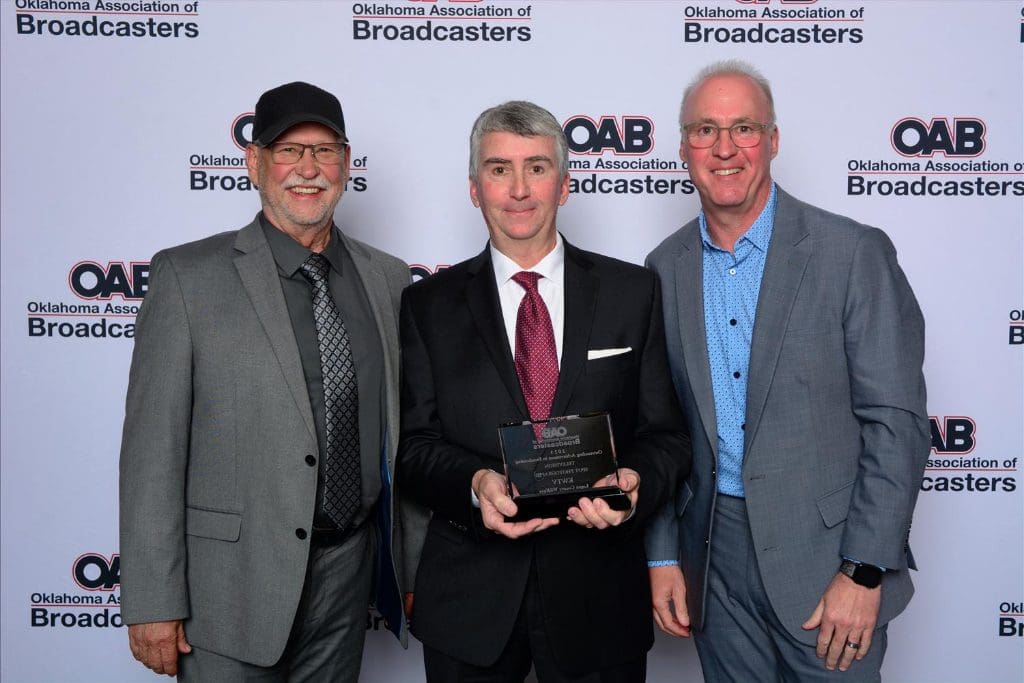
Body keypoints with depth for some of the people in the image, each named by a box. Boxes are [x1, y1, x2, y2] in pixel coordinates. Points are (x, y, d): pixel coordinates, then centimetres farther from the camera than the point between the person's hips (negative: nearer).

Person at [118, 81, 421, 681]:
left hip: (349, 568, 4)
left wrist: (416, 564, 9)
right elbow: (153, 447, -9)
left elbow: (400, 433, 9)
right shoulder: (187, 275, -7)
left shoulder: (387, 278, 5)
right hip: (233, 584, -3)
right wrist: (152, 603, -10)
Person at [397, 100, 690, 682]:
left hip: (600, 596, 1)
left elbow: (665, 432, 1)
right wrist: (476, 483, -20)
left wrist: (634, 485, -19)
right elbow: (415, 443, -1)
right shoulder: (430, 305, 2)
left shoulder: (633, 292, 2)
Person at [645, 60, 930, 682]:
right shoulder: (666, 268, 3)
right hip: (713, 555, 4)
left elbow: (897, 421, -10)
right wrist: (662, 556, 4)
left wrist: (864, 571, -13)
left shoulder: (853, 253, -9)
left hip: (825, 554, -3)